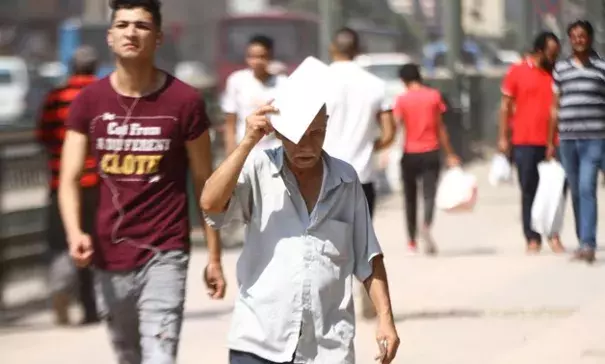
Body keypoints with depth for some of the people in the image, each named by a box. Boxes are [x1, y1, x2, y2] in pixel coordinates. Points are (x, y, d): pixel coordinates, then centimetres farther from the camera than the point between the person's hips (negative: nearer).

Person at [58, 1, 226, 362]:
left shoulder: (184, 101, -5)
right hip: (109, 256, 4)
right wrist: (75, 233, -19)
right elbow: (69, 179, 0)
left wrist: (214, 257, 2)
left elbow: (205, 183, 1)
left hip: (165, 254, -3)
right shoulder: (89, 101, 2)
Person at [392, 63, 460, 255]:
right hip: (431, 153, 0)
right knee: (429, 194, -6)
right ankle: (426, 226, -35)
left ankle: (412, 241, 18)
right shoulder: (434, 96, 2)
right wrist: (450, 154, 10)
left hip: (410, 154, 0)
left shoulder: (402, 99, -2)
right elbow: (440, 128, 3)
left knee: (410, 197, 13)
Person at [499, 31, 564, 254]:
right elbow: (506, 106, 5)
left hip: (551, 143, 2)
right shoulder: (517, 72, 2)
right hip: (524, 142, -2)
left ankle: (553, 235, 6)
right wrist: (503, 137, -1)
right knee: (529, 192, 2)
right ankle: (532, 239, 6)